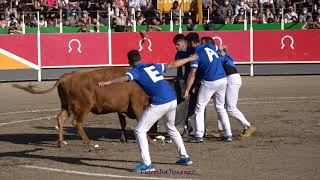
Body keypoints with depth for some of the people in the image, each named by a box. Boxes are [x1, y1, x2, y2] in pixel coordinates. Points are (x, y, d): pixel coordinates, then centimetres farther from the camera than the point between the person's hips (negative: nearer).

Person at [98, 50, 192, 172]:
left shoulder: (136, 71, 2)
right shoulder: (154, 66, 21)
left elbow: (125, 78, -20)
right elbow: (173, 65, 31)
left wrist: (109, 82, -35)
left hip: (159, 103, -7)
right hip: (173, 101, 7)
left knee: (139, 131, 1)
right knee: (171, 128, 32)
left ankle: (147, 164, -7)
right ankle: (185, 157, 35)